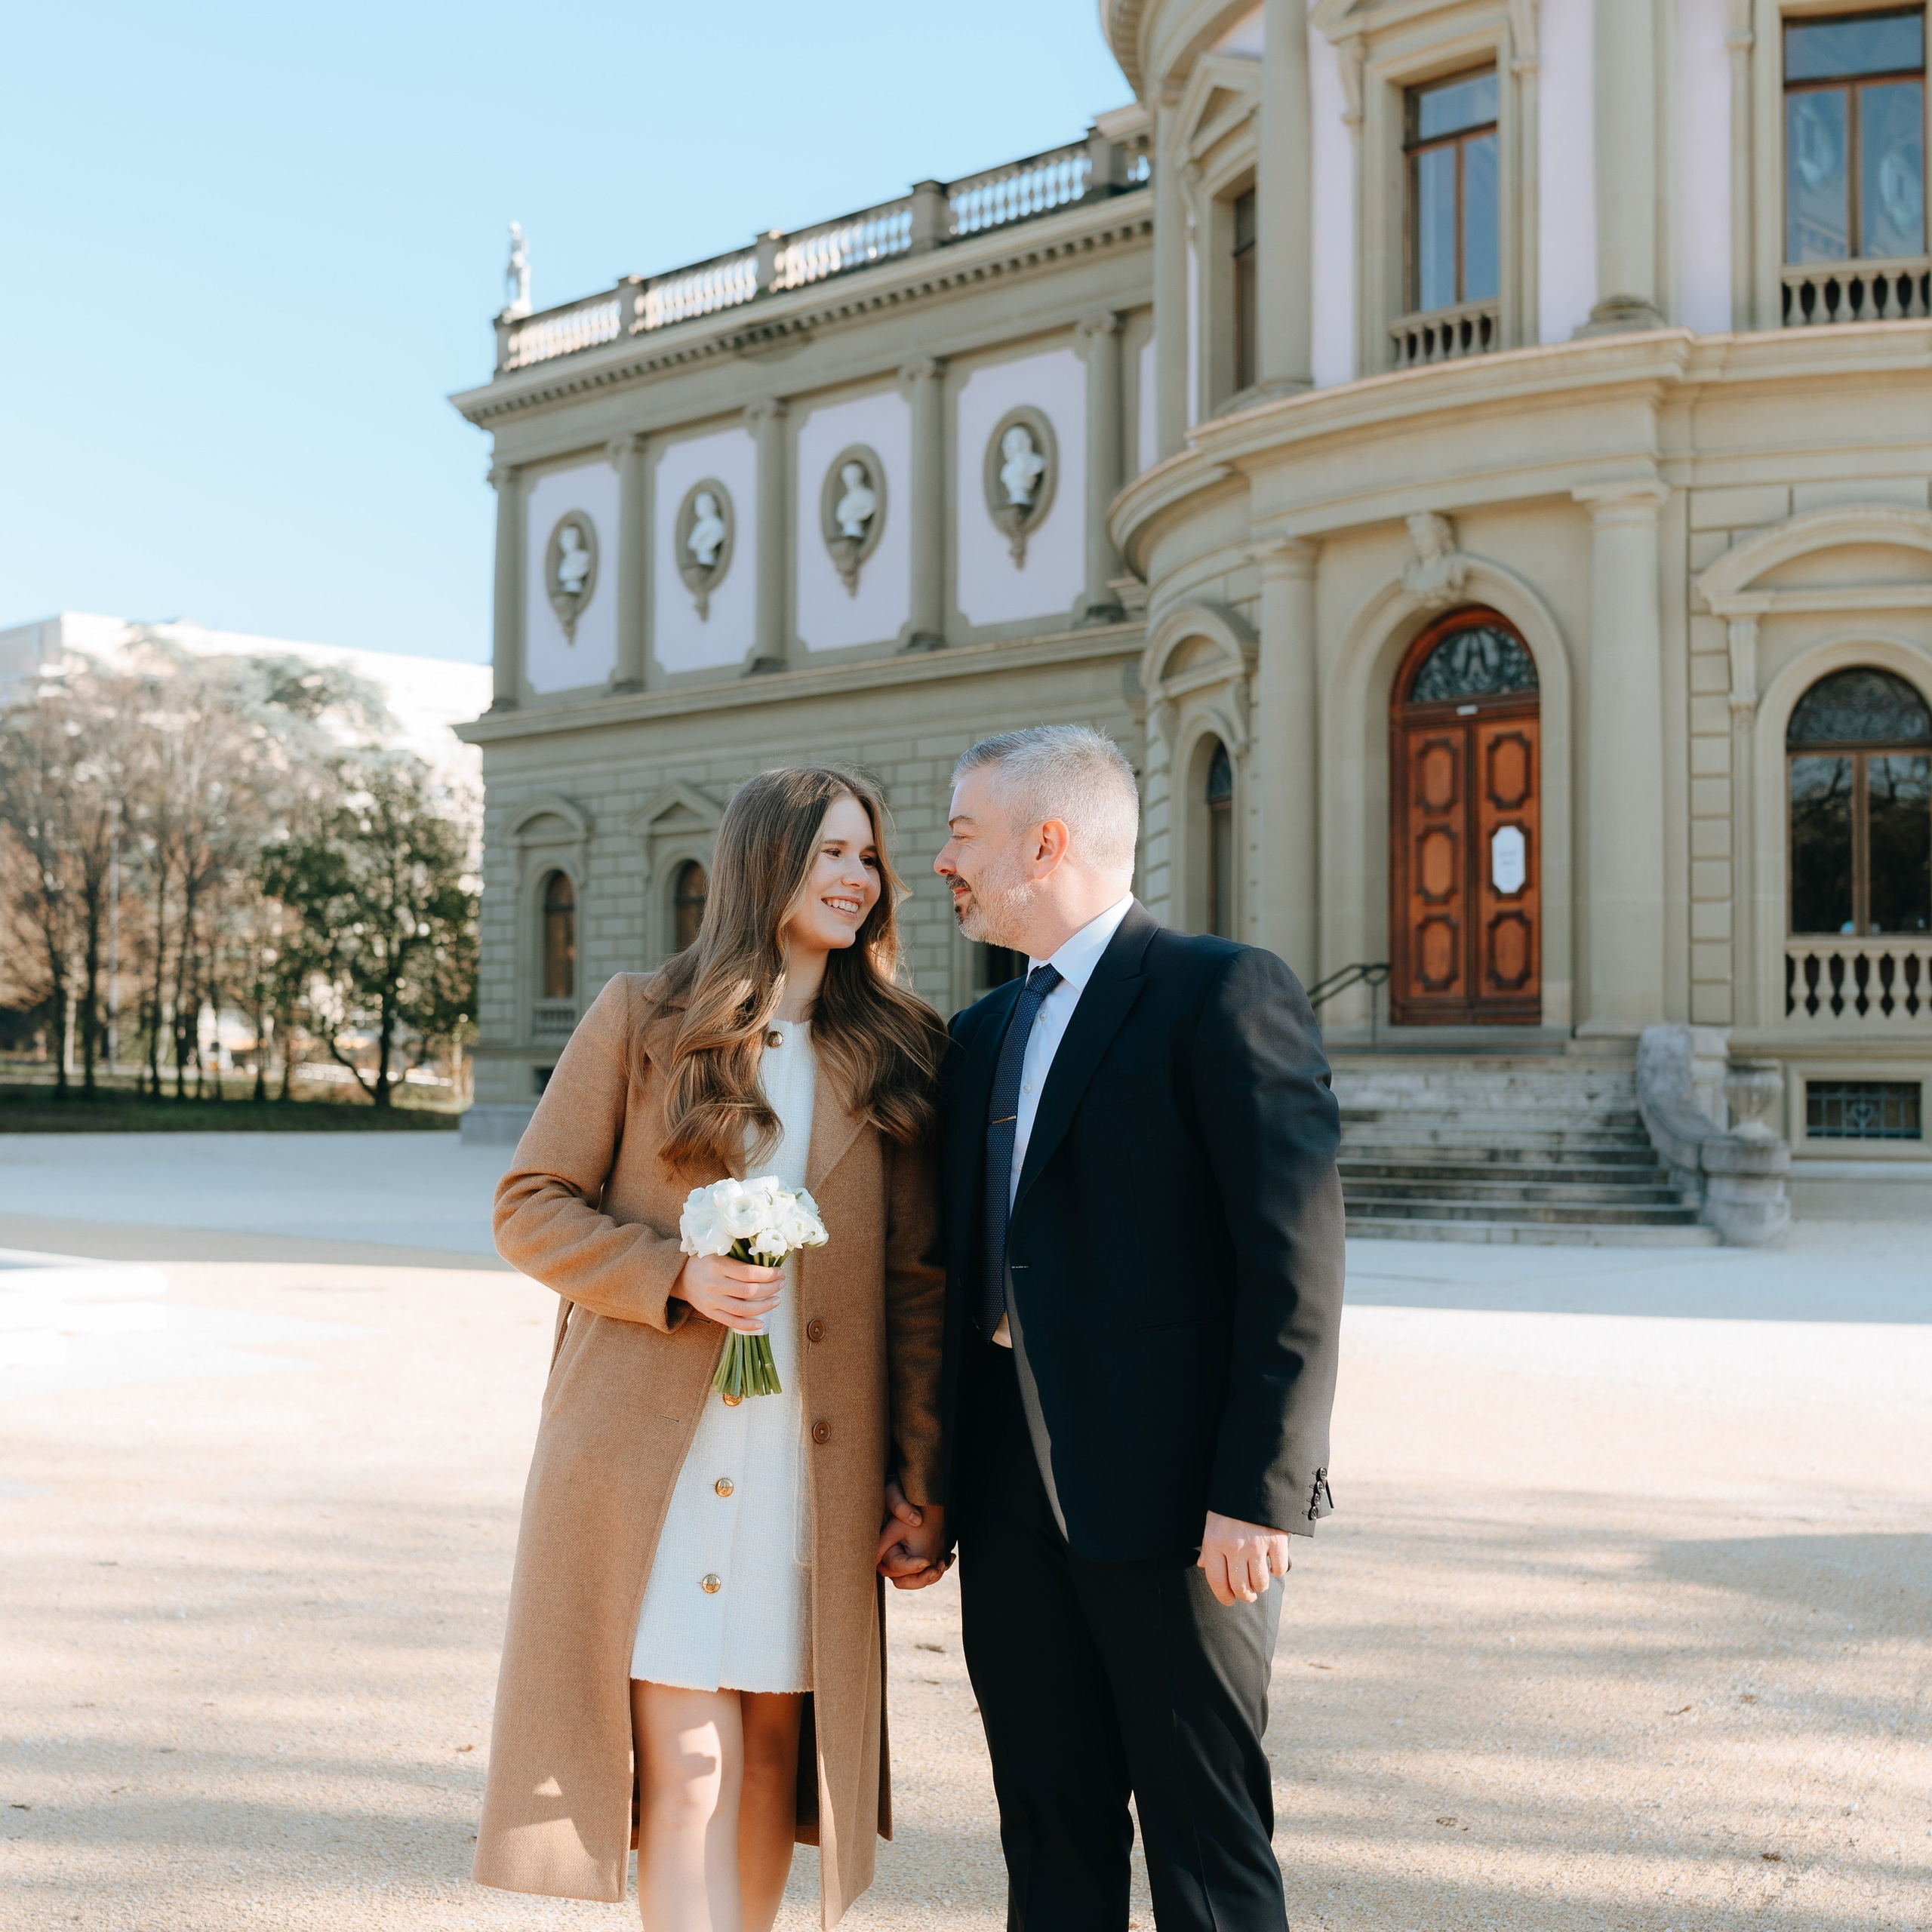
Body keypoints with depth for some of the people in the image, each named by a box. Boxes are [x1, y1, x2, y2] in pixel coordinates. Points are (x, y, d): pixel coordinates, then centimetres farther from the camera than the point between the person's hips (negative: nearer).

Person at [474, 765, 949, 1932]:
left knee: (772, 1757, 10)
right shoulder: (642, 1019, 2)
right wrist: (675, 1275, -14)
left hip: (811, 1471, 3)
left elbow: (917, 1281, 7)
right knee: (687, 1769, -5)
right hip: (656, 1459, -2)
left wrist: (922, 1487, 3)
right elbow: (530, 1208, 3)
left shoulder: (896, 1053, 8)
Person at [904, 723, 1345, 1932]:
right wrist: (927, 1481, 12)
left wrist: (1261, 1492, -18)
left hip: (1175, 1501, -7)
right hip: (1015, 1511, 7)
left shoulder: (1226, 993, -7)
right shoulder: (983, 1035, 17)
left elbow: (1298, 1260, -13)